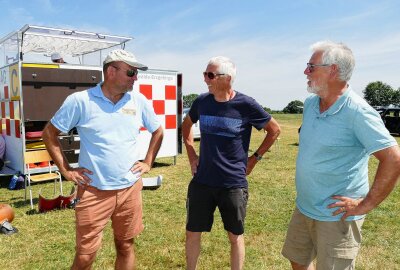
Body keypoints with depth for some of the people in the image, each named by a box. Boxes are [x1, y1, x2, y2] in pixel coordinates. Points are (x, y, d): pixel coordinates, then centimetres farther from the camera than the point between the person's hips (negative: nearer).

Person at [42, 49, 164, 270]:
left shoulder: (139, 101, 2)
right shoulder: (80, 100, -8)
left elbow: (157, 131, 15)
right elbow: (49, 133, 1)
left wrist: (148, 162, 7)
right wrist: (65, 170, -3)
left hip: (130, 189, 3)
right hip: (93, 191, -3)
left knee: (125, 246, 16)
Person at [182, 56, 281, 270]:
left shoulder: (246, 105, -10)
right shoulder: (202, 101, 0)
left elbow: (274, 130, 3)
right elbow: (186, 124, 20)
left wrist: (255, 158, 0)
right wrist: (191, 154, 11)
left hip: (233, 185, -3)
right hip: (201, 182, 3)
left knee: (235, 236, 13)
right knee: (192, 233, 12)